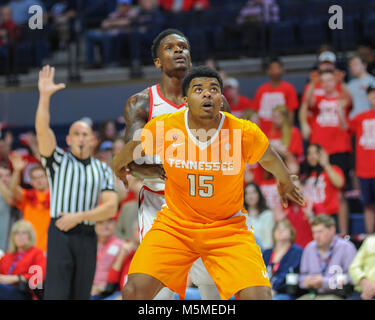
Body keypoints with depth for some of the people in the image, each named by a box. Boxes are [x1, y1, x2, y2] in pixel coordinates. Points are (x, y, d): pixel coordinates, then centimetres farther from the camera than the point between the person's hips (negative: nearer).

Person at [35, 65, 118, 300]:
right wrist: (45, 97, -22)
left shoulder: (103, 170, 12)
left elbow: (111, 207, 1)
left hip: (87, 236, 3)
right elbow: (42, 131, -10)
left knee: (81, 296, 6)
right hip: (60, 235, -3)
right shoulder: (58, 160, 8)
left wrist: (79, 216, -11)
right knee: (56, 295, -10)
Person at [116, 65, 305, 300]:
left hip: (228, 227, 0)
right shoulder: (163, 127, -13)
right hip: (174, 225, 1)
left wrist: (286, 184, 26)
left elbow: (269, 159, 9)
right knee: (135, 291, -18)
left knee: (258, 296, -19)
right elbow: (134, 148, 11)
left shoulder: (245, 133, -14)